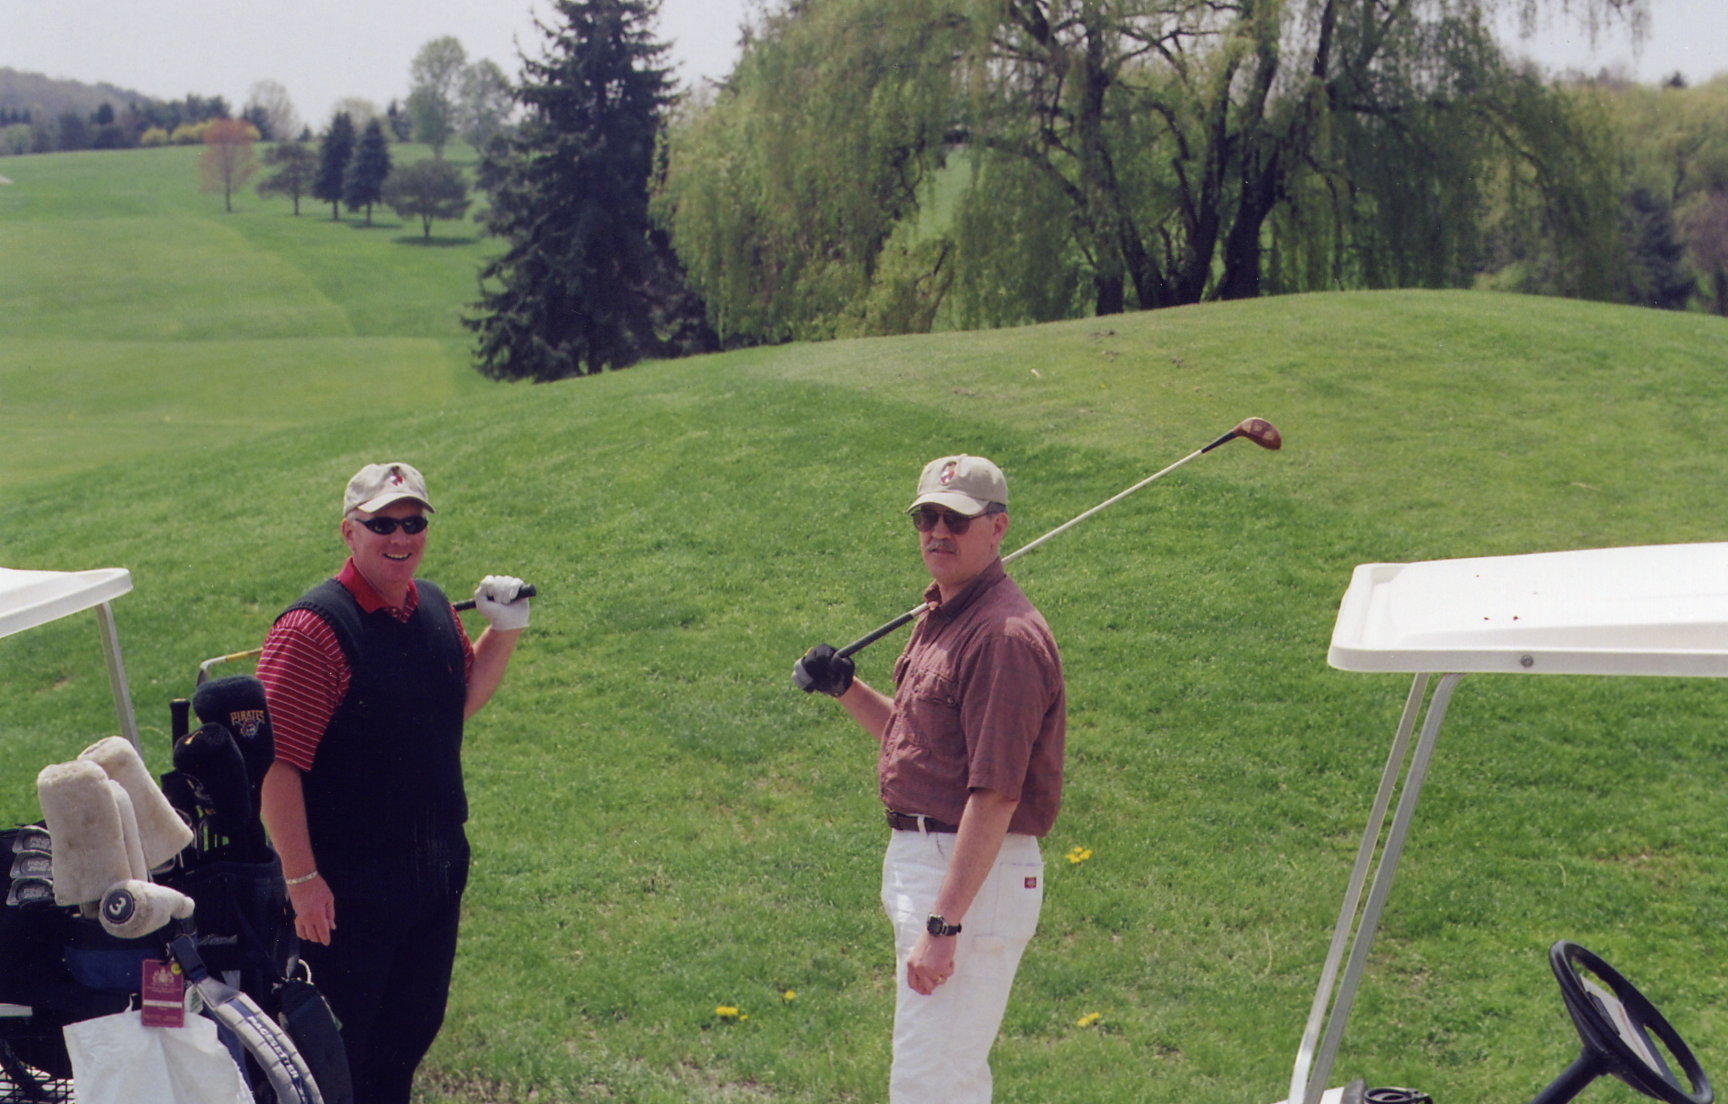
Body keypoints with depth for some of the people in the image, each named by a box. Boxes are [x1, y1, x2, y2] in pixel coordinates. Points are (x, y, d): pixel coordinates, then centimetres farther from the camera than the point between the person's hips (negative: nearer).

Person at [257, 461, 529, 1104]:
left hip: (438, 866, 7)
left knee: (415, 1026, 20)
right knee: (338, 1049, 4)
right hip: (349, 880, -7)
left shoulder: (433, 608, 5)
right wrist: (301, 878, -22)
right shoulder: (313, 629, -18)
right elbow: (275, 763, -20)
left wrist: (503, 630, 5)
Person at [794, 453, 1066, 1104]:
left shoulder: (1004, 635, -20)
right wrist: (846, 689, 7)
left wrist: (942, 925, -27)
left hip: (975, 877, -10)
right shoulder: (940, 617, 12)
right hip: (917, 855, 10)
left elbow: (995, 795, -25)